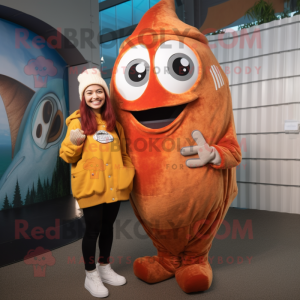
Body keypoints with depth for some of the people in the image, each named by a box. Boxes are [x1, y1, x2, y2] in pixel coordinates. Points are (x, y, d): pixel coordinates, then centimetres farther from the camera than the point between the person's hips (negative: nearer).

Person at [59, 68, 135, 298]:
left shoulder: (113, 122, 8)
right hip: (90, 185, -4)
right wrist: (73, 143, -23)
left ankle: (105, 268, 36)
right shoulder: (78, 121, -6)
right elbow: (67, 156, -5)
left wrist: (129, 171, 6)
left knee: (108, 226, 16)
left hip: (114, 185, 5)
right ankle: (91, 276, 26)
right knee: (93, 229, 4)